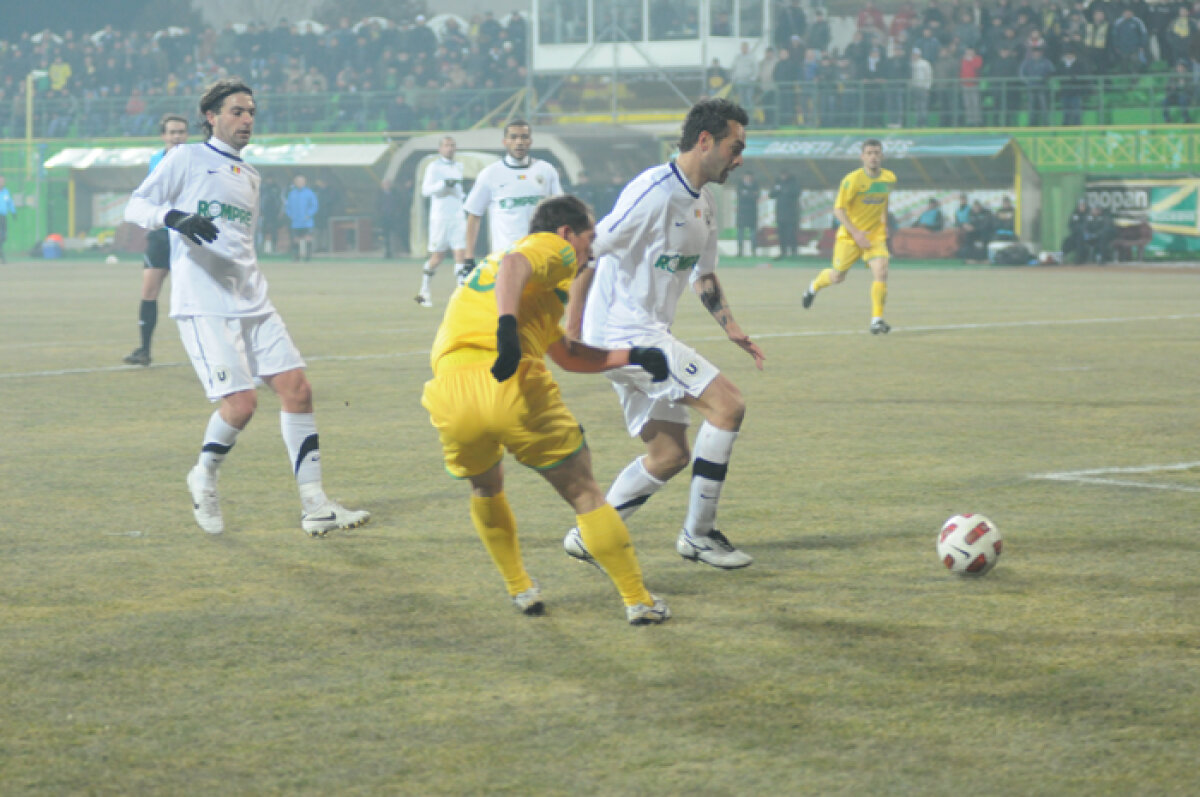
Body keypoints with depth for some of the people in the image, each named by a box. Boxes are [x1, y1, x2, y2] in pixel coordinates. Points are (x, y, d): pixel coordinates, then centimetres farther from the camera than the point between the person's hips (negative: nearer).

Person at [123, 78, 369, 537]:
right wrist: (172, 216, -24)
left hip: (253, 305, 7)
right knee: (240, 403, -16)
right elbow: (135, 208, -4)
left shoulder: (249, 176, 22)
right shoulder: (187, 159, 2)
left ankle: (314, 507, 0)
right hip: (204, 306, -7)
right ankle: (204, 478, 12)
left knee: (297, 388, -4)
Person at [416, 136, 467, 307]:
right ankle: (424, 291, 20)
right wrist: (444, 184, -25)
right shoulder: (433, 167, -4)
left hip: (457, 217, 5)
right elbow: (425, 190, -15)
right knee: (436, 258, 2)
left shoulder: (458, 167, 15)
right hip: (440, 218, -5)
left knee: (461, 253, -8)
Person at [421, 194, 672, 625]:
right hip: (511, 389, -6)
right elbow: (513, 264, -13)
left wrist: (632, 356, 41)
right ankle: (639, 601, 10)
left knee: (485, 489, 33)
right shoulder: (554, 249, 14)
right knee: (584, 493, 8)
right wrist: (507, 326, -28)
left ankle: (520, 589, 33)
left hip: (449, 393, 6)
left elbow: (567, 354, 41)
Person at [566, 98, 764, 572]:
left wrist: (731, 328, 16)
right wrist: (572, 318, -14)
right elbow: (588, 250, -17)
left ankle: (589, 537, 18)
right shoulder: (654, 192, -18)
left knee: (669, 455, 10)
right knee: (727, 404, -14)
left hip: (648, 336, 10)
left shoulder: (704, 204, 13)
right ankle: (698, 534, -6)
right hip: (623, 332, -10)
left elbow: (702, 274, 26)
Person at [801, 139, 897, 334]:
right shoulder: (853, 180, -19)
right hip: (849, 236, -3)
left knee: (881, 272, -20)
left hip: (875, 235, 3)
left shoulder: (889, 179, -2)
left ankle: (877, 320, -14)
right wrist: (856, 233, -24)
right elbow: (838, 210, -16)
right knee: (837, 277, 12)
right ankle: (814, 287, 47)